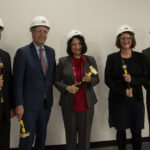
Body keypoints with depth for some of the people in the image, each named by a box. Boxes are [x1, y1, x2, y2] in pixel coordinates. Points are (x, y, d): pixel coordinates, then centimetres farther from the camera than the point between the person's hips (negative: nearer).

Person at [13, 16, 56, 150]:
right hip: (29, 104, -5)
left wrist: (50, 98, 7)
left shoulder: (51, 51, 7)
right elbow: (18, 81, -12)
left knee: (42, 136, 18)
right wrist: (19, 105, -15)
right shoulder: (23, 52, -10)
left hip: (46, 103, 5)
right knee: (27, 138, 2)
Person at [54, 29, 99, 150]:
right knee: (71, 134, 9)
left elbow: (97, 79, 10)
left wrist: (90, 80, -12)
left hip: (87, 104, 1)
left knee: (85, 135, 8)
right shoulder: (63, 61, -1)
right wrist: (66, 88, -14)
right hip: (69, 104, -1)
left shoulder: (90, 60, 4)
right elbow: (56, 80, 4)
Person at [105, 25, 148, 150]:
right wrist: (123, 91, -13)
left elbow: (145, 78, 3)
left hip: (136, 100, 1)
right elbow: (108, 80, -2)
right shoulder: (112, 58, 2)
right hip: (118, 100, -1)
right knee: (121, 130, 8)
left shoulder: (139, 57, 5)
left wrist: (132, 79, -17)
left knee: (136, 132, 4)